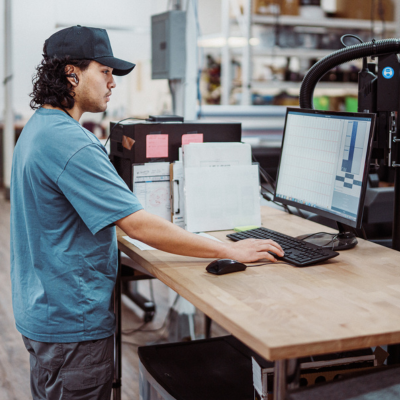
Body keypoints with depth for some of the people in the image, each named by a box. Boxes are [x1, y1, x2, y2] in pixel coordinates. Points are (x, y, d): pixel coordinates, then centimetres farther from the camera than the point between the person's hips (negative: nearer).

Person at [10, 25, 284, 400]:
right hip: (72, 322, -10)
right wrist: (231, 250, -24)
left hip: (42, 309, 10)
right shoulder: (69, 143, -25)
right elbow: (139, 225, -29)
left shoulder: (38, 127, 9)